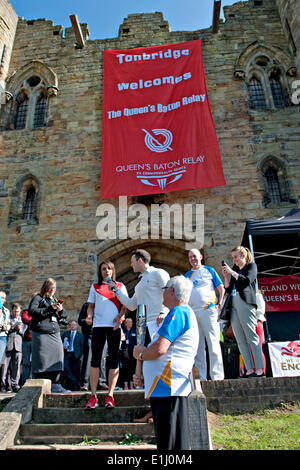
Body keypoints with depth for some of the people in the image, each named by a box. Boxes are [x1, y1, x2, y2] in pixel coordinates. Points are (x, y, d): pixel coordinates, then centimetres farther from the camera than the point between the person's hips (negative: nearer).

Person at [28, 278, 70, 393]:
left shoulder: (55, 300, 22)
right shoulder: (38, 298, 4)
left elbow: (64, 316, 24)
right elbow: (31, 311, -14)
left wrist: (61, 310, 0)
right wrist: (50, 308, -15)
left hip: (55, 333, 6)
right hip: (40, 333, -6)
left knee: (57, 357, -1)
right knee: (41, 358, -7)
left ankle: (55, 385, 7)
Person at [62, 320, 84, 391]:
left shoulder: (80, 335, 14)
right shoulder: (65, 333, 19)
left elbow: (82, 346, 9)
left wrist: (79, 355, -3)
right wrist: (62, 346, -4)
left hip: (75, 355, -1)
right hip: (66, 354, 2)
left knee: (75, 372, -3)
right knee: (66, 369, -15)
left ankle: (75, 388, 6)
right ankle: (75, 382, -3)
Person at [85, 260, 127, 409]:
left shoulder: (120, 286, 13)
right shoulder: (95, 287, 16)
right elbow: (91, 306, 15)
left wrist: (120, 316, -10)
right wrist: (89, 316, -5)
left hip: (114, 326, 0)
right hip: (98, 325, 1)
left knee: (113, 359, -1)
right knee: (95, 358, -3)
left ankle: (110, 396, 4)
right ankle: (93, 396, 3)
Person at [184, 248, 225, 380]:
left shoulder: (209, 270, 8)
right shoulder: (187, 275, 18)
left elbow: (221, 288, 8)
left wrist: (219, 303, -3)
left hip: (208, 310, -4)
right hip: (191, 313, 4)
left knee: (213, 344, -4)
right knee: (197, 346, 6)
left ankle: (217, 377, 2)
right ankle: (201, 377, 14)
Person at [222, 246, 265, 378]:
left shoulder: (251, 266, 7)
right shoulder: (235, 269, 22)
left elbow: (247, 280, -11)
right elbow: (228, 289, 18)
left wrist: (232, 272, -8)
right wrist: (226, 275, 6)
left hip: (245, 304, -6)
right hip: (234, 306, 6)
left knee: (252, 337, -7)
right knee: (240, 340, 2)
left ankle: (260, 369, -3)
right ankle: (249, 370, 5)